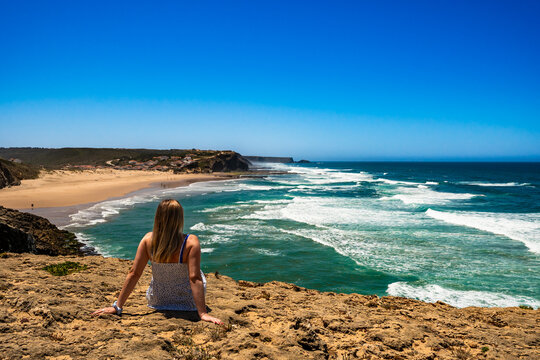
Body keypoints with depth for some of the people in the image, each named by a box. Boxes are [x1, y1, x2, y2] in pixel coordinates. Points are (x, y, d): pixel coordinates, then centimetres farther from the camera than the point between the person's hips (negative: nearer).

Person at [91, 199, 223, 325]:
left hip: (158, 301, 3)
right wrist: (202, 313, -25)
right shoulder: (191, 242, -26)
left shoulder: (148, 239, -17)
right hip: (188, 303, -3)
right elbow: (194, 278, -29)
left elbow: (133, 274, -14)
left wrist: (117, 306, -8)